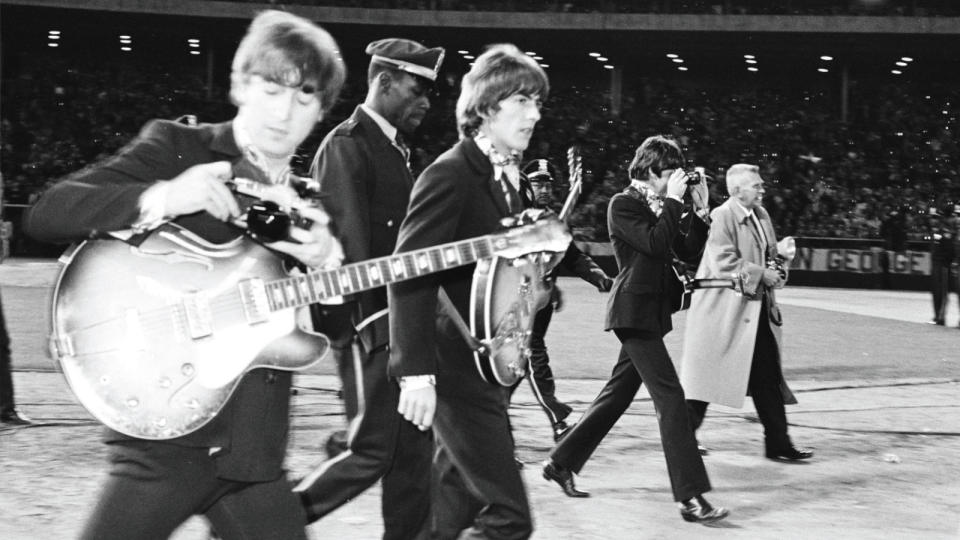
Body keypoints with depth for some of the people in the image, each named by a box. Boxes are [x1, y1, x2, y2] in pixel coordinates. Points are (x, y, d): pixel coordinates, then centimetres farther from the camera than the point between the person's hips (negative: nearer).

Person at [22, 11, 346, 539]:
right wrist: (160, 199, -25)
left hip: (254, 449, 5)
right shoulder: (175, 148, -1)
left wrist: (327, 262, -8)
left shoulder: (310, 204, 14)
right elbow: (43, 214, -11)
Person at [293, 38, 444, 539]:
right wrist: (373, 318, -20)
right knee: (376, 450, -6)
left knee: (415, 446, 9)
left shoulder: (396, 149, 17)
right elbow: (351, 243, -17)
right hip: (370, 321, -9)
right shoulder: (347, 145, -11)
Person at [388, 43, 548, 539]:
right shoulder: (450, 174, -15)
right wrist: (415, 373, -27)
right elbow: (409, 276, -22)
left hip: (484, 367, 9)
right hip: (455, 371, -9)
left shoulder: (507, 177, 13)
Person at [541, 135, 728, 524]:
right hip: (634, 311, -9)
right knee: (669, 395, -14)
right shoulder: (623, 204, -9)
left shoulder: (660, 208, 14)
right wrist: (673, 200, -15)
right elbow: (654, 243, -22)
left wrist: (699, 211, 2)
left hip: (650, 313, 9)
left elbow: (688, 252, 11)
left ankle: (561, 462, 27)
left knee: (618, 393, 15)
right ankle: (690, 497, -14)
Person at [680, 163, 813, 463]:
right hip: (725, 311, -8)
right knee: (706, 377, 3)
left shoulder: (761, 215, 12)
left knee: (768, 377, 6)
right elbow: (723, 262, -21)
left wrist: (776, 268, 2)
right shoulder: (722, 217, -14)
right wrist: (761, 274, -18)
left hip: (757, 308, 8)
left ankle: (778, 442, 10)